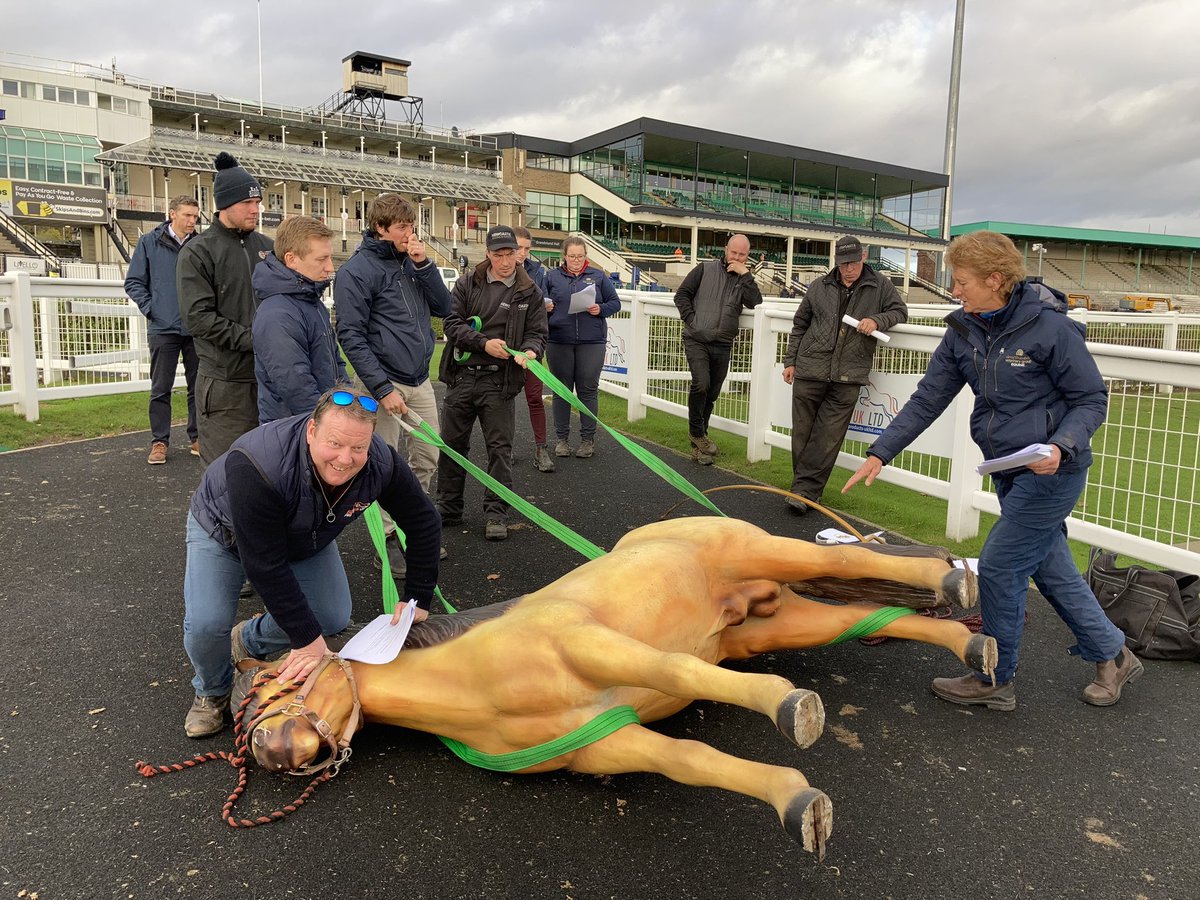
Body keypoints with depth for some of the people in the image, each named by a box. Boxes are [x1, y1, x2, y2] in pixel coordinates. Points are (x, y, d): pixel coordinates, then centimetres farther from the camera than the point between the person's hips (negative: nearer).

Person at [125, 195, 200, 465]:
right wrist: (150, 308, -5)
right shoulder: (149, 242, 2)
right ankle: (159, 441, 12)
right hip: (163, 329, -1)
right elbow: (133, 282, 5)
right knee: (160, 389, 4)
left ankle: (197, 437, 20)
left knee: (198, 386, 9)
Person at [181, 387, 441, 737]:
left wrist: (418, 600, -12)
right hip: (224, 531, -4)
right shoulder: (257, 467, -44)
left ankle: (250, 641, 25)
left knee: (334, 618, -5)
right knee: (206, 625, -22)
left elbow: (424, 523, -14)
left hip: (304, 538, 4)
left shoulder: (381, 463, -30)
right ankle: (213, 691, 14)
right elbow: (265, 565, -37)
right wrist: (307, 639, -31)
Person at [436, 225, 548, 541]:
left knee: (499, 447, 2)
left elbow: (537, 333, 4)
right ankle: (448, 509, 24)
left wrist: (530, 351, -19)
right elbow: (452, 323, -3)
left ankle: (496, 514, 13)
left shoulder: (529, 292, 5)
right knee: (452, 443, 9)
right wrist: (484, 343, -17)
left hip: (499, 381, -1)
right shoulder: (467, 285, 5)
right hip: (461, 377, 2)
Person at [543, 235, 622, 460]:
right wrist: (545, 308, -9)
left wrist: (600, 309, -10)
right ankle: (562, 438, 18)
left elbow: (615, 302, 9)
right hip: (559, 342, 1)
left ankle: (588, 439, 13)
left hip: (592, 342, -1)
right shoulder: (552, 276, 9)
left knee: (588, 390, 3)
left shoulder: (597, 276, 8)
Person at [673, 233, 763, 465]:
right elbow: (681, 295, 1)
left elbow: (755, 303, -8)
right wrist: (691, 319, -9)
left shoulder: (745, 280, 10)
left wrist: (745, 274, -10)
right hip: (697, 340, -3)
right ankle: (696, 430, -2)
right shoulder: (705, 269, 3)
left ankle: (698, 445, 19)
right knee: (701, 383, -24)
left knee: (711, 395, 8)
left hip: (722, 345, 4)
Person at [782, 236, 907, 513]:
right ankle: (804, 487, 18)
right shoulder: (820, 287, 11)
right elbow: (800, 325, 17)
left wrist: (877, 320, -10)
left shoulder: (880, 286, 8)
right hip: (809, 370, 2)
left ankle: (805, 490, -1)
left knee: (828, 438, -5)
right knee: (802, 433, 5)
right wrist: (790, 360, 13)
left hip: (848, 376, -2)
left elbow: (900, 311, 10)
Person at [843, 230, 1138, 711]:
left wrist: (1061, 446, -28)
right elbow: (926, 400, 2)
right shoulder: (963, 331, 1)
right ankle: (1113, 655, 36)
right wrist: (880, 454, -4)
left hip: (1052, 472, -7)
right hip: (1009, 473, 7)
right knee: (1051, 570, 16)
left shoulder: (1050, 327, -17)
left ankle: (994, 680, 14)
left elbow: (1092, 399, -10)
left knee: (999, 567, -3)